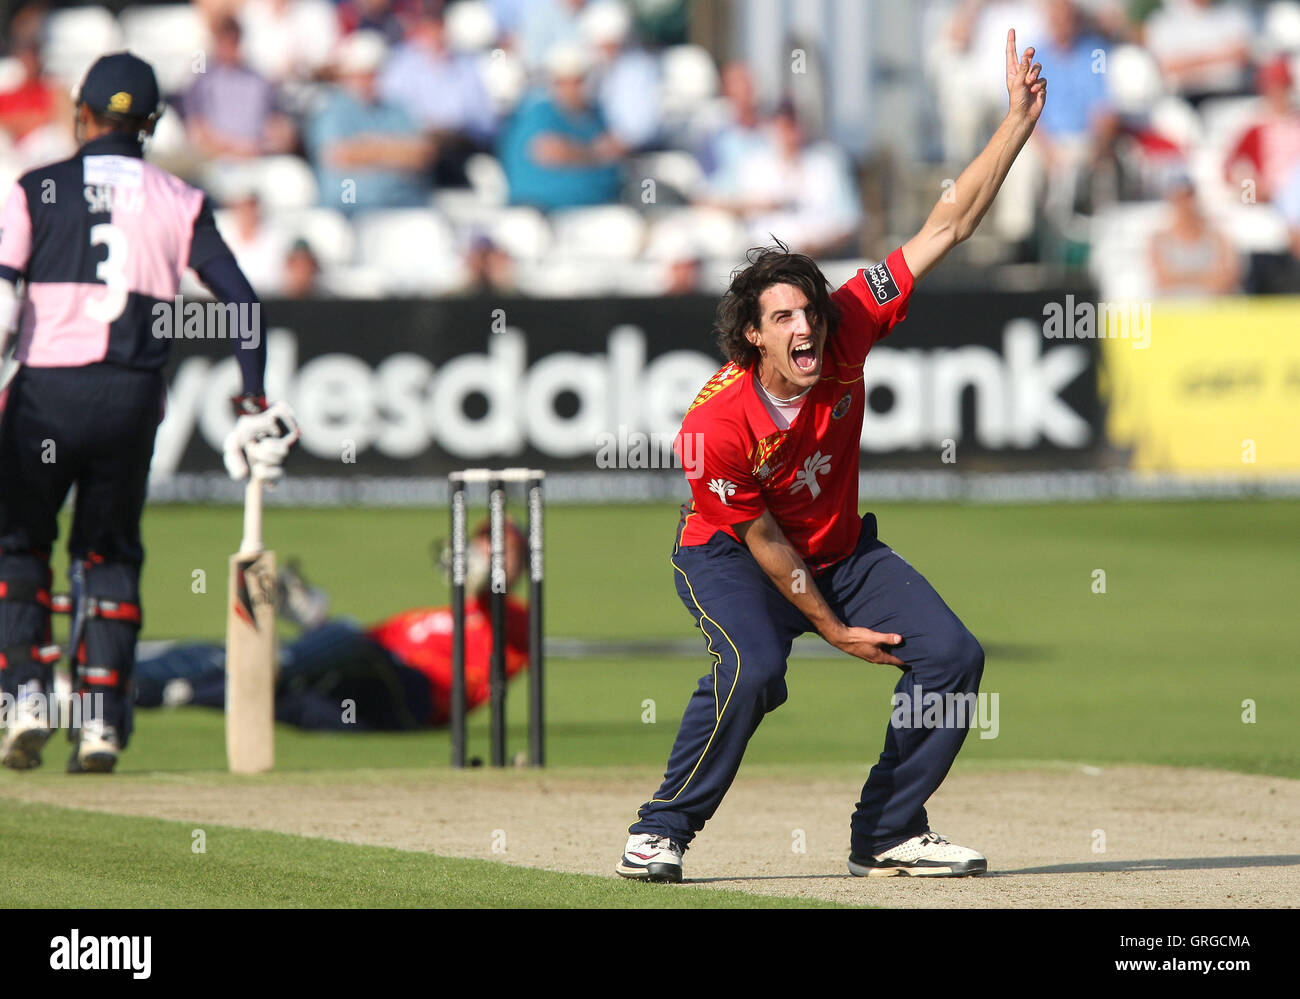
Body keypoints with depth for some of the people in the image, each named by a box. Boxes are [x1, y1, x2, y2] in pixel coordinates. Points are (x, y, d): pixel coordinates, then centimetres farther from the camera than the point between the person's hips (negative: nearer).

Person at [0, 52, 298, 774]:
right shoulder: (178, 202, 7)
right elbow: (242, 302, 2)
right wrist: (254, 405, 9)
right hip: (133, 396, 2)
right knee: (109, 553, 14)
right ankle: (101, 721, 3)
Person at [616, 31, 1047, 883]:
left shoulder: (847, 333, -22)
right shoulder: (716, 428, -31)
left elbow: (945, 228, -22)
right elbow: (762, 539, -19)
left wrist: (1019, 121, -28)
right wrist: (834, 628, -13)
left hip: (843, 550, 6)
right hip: (731, 557, -6)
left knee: (953, 655, -8)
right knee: (753, 671, -34)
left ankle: (888, 833, 6)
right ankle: (661, 833, -17)